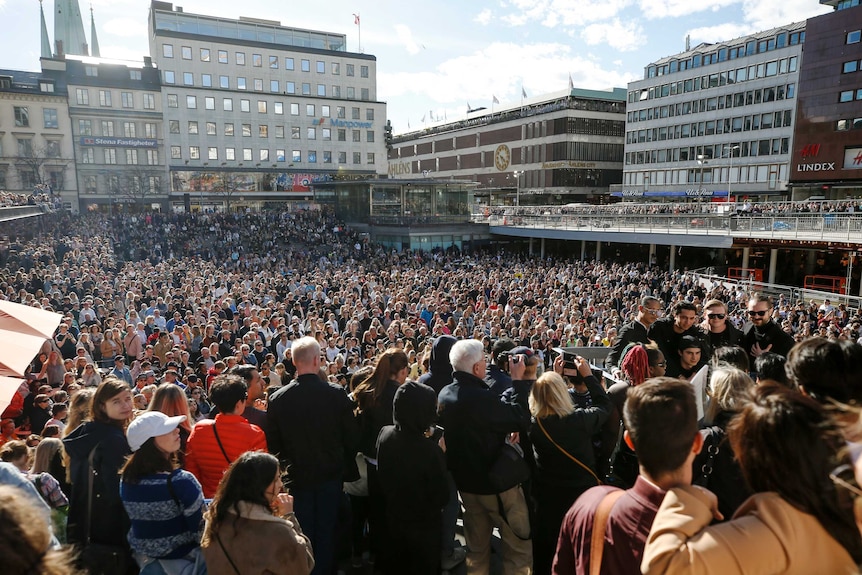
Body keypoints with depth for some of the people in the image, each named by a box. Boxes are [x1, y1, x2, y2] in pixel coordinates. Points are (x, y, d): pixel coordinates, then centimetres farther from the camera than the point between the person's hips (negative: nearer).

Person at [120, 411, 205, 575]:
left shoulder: (126, 478, -8)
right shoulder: (181, 482, -29)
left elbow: (138, 523, 6)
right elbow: (201, 531, -22)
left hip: (143, 559, 7)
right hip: (182, 561, -7)